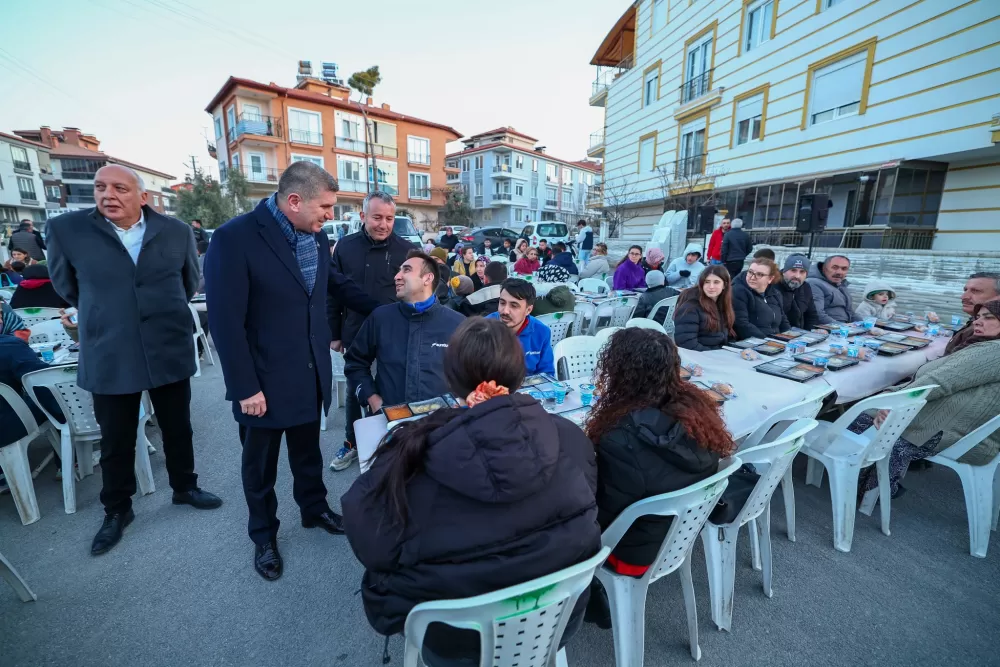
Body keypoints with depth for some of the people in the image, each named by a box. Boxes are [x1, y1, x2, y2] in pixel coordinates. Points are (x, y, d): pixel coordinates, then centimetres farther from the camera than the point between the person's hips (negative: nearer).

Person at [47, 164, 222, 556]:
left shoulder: (177, 232, -2)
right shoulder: (65, 229, -4)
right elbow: (64, 284, 11)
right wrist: (101, 316, 16)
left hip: (170, 353, 1)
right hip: (107, 358, 0)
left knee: (177, 430, 15)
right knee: (115, 442, 13)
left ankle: (184, 488, 36)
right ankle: (116, 510, 33)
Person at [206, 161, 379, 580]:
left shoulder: (315, 236, 0)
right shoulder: (234, 238, -19)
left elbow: (336, 284, 15)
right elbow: (226, 321, -19)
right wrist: (245, 388, -18)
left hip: (311, 373, 5)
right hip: (264, 382, -5)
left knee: (308, 451, 23)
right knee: (260, 466, 17)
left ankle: (314, 509, 46)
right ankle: (263, 536, 39)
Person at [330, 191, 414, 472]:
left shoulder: (406, 249, -6)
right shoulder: (345, 246, -1)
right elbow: (332, 293, 4)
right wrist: (334, 333, 3)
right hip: (355, 334, 2)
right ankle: (351, 444, 35)